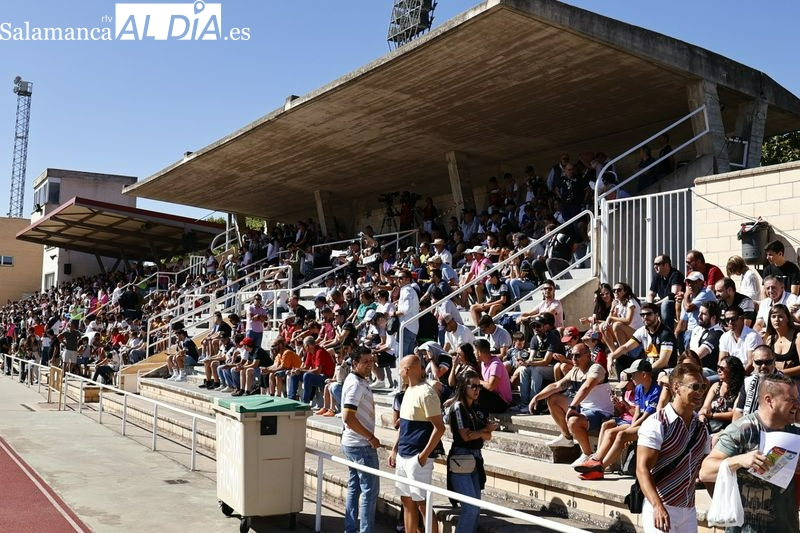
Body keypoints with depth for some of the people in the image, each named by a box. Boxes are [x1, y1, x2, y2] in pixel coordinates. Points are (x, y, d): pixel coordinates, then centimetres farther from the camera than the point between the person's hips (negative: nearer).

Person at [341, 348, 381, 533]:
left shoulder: (358, 380, 9)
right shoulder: (356, 384, -20)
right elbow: (348, 417, -27)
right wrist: (371, 437, -20)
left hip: (352, 444, 10)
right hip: (362, 446, -10)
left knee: (354, 488, 15)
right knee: (370, 490, -4)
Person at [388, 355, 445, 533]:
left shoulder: (425, 393, -17)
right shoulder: (409, 390, 12)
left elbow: (439, 428, -19)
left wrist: (424, 455, -19)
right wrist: (394, 449, 18)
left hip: (417, 457, -9)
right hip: (403, 455, 9)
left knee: (422, 503, -5)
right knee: (406, 500, 15)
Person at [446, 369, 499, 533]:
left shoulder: (480, 409, 11)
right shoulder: (458, 407, -9)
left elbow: (488, 437, 6)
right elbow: (465, 436, -14)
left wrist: (477, 434, -15)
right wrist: (486, 429, -1)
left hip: (476, 458, 7)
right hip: (460, 459, -7)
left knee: (476, 507, 7)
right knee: (470, 507, -12)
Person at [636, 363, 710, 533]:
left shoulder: (702, 429, 9)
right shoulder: (656, 424, -12)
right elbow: (642, 469, -18)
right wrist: (657, 506, -29)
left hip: (689, 511, 6)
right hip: (660, 509, -6)